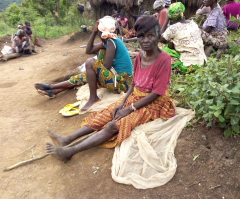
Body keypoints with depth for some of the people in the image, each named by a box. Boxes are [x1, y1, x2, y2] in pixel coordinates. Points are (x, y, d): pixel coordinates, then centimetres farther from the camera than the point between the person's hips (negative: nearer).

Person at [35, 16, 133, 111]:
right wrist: (94, 31, 6)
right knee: (87, 75, 13)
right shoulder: (106, 41, 12)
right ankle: (54, 91, 19)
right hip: (117, 77, 10)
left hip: (121, 83, -10)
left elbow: (106, 67, -20)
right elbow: (89, 50, 13)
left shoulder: (111, 42, -16)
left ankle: (93, 98, -8)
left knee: (90, 62, -20)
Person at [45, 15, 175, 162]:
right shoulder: (140, 56, 3)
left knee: (114, 125, -24)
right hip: (134, 97, 7)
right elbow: (134, 84, 9)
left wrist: (130, 109, -20)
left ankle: (71, 151, -25)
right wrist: (122, 103, -5)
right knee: (104, 116, -9)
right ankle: (67, 140, -12)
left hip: (152, 104, -7)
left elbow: (155, 94, -20)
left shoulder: (164, 59, -19)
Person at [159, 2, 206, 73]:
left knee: (164, 49, 7)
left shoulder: (173, 28, -11)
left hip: (188, 66, -7)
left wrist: (167, 20, 7)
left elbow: (161, 39, 5)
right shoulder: (194, 24, 8)